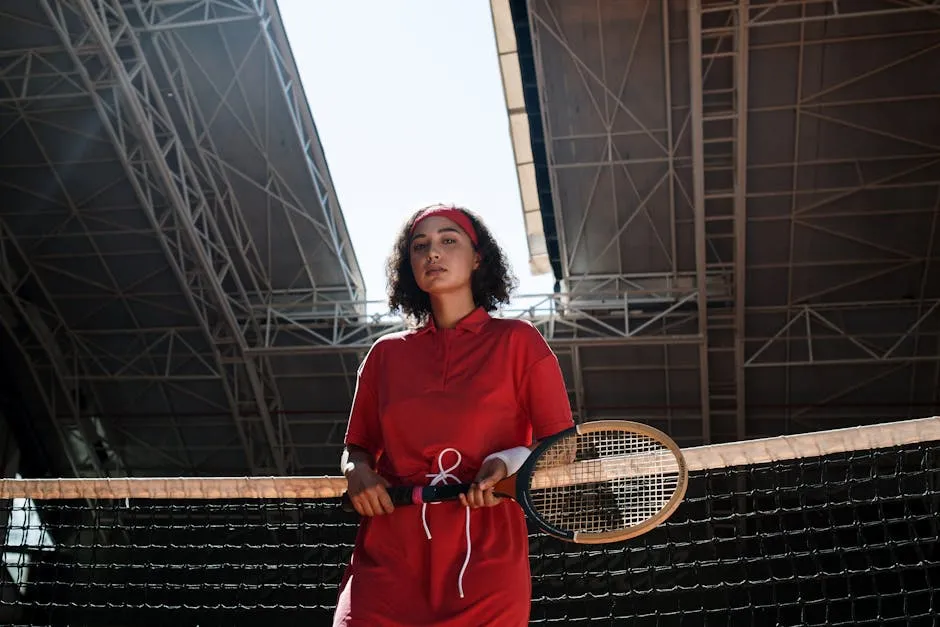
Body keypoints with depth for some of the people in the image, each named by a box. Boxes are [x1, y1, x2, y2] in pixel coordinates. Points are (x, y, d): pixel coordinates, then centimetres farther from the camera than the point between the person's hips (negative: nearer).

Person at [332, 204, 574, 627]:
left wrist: (511, 462, -16)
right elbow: (357, 448, 20)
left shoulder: (517, 341, 4)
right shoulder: (386, 354, 12)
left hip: (486, 566, -2)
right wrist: (358, 472, -2)